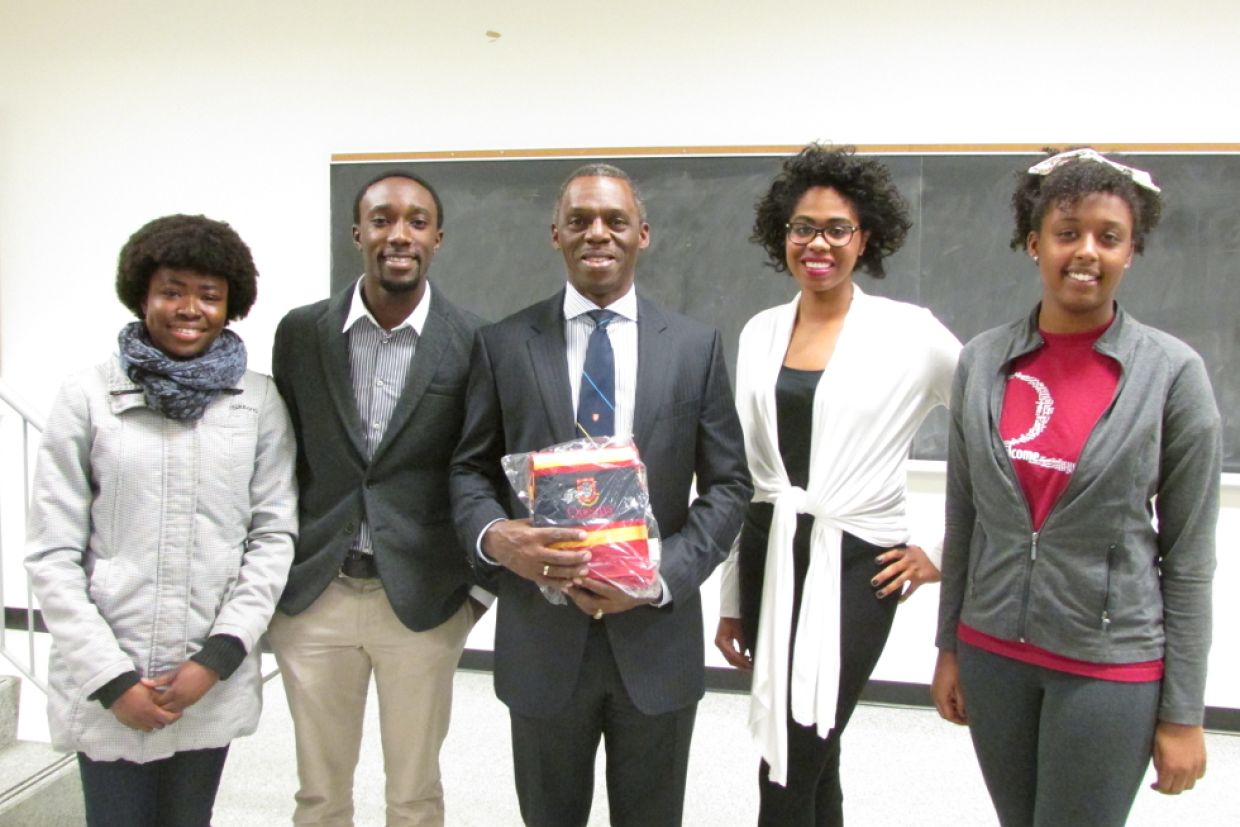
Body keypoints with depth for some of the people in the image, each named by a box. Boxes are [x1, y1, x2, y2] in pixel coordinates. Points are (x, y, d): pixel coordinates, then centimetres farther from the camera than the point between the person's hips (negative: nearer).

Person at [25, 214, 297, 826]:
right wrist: (111, 677, -8)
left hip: (213, 682, 1)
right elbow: (52, 554, -3)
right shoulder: (88, 397, -4)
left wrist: (220, 655, -8)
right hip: (109, 686, -1)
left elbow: (274, 534, 0)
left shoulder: (259, 402, -1)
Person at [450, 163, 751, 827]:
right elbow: (469, 468, 4)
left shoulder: (696, 347, 0)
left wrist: (664, 574, -14)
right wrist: (495, 536, -18)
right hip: (541, 633, 0)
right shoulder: (503, 344, 0)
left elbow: (728, 484, 1)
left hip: (656, 632, 1)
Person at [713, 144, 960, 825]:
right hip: (767, 557, 4)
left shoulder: (909, 333, -7)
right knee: (812, 757, 15)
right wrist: (730, 602, 12)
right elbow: (738, 474, 10)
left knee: (789, 770, -3)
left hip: (852, 566, -4)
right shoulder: (759, 332, 7)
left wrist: (946, 554, -3)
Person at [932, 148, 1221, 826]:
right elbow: (962, 518, 6)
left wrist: (1183, 711, -3)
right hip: (993, 648, 3)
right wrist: (949, 645, 9)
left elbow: (1189, 554, -5)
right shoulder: (982, 361, -2)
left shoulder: (1172, 371, -9)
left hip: (1110, 662, -3)